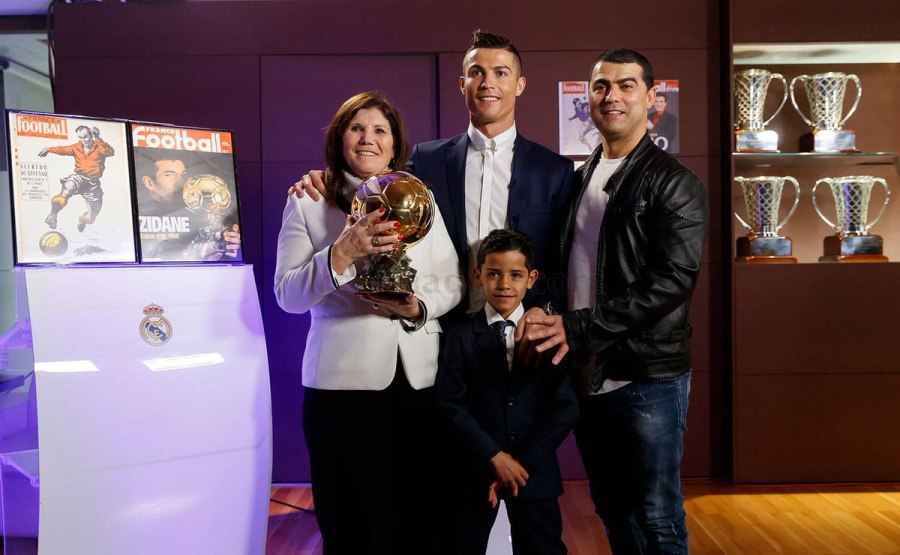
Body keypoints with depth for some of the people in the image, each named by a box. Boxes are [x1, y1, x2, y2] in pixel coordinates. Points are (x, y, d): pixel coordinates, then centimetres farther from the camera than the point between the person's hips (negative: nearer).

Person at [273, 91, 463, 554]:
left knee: (419, 516, 9)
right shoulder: (307, 201, 3)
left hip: (420, 378, 3)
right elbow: (288, 295, -4)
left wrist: (418, 307, -13)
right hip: (344, 381, -2)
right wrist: (341, 255, -20)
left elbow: (452, 282, 7)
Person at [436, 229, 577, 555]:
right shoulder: (461, 337, -2)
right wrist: (495, 457, -15)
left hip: (535, 470, 1)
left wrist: (520, 461, -11)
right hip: (476, 469, 0)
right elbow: (452, 405, -8)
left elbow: (565, 408, -5)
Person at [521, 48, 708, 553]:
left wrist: (577, 327, -19)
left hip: (648, 379, -6)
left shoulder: (675, 184, -8)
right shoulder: (579, 179, 12)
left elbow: (672, 281, -17)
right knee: (612, 511, 17)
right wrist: (546, 320, -3)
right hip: (586, 376, 6)